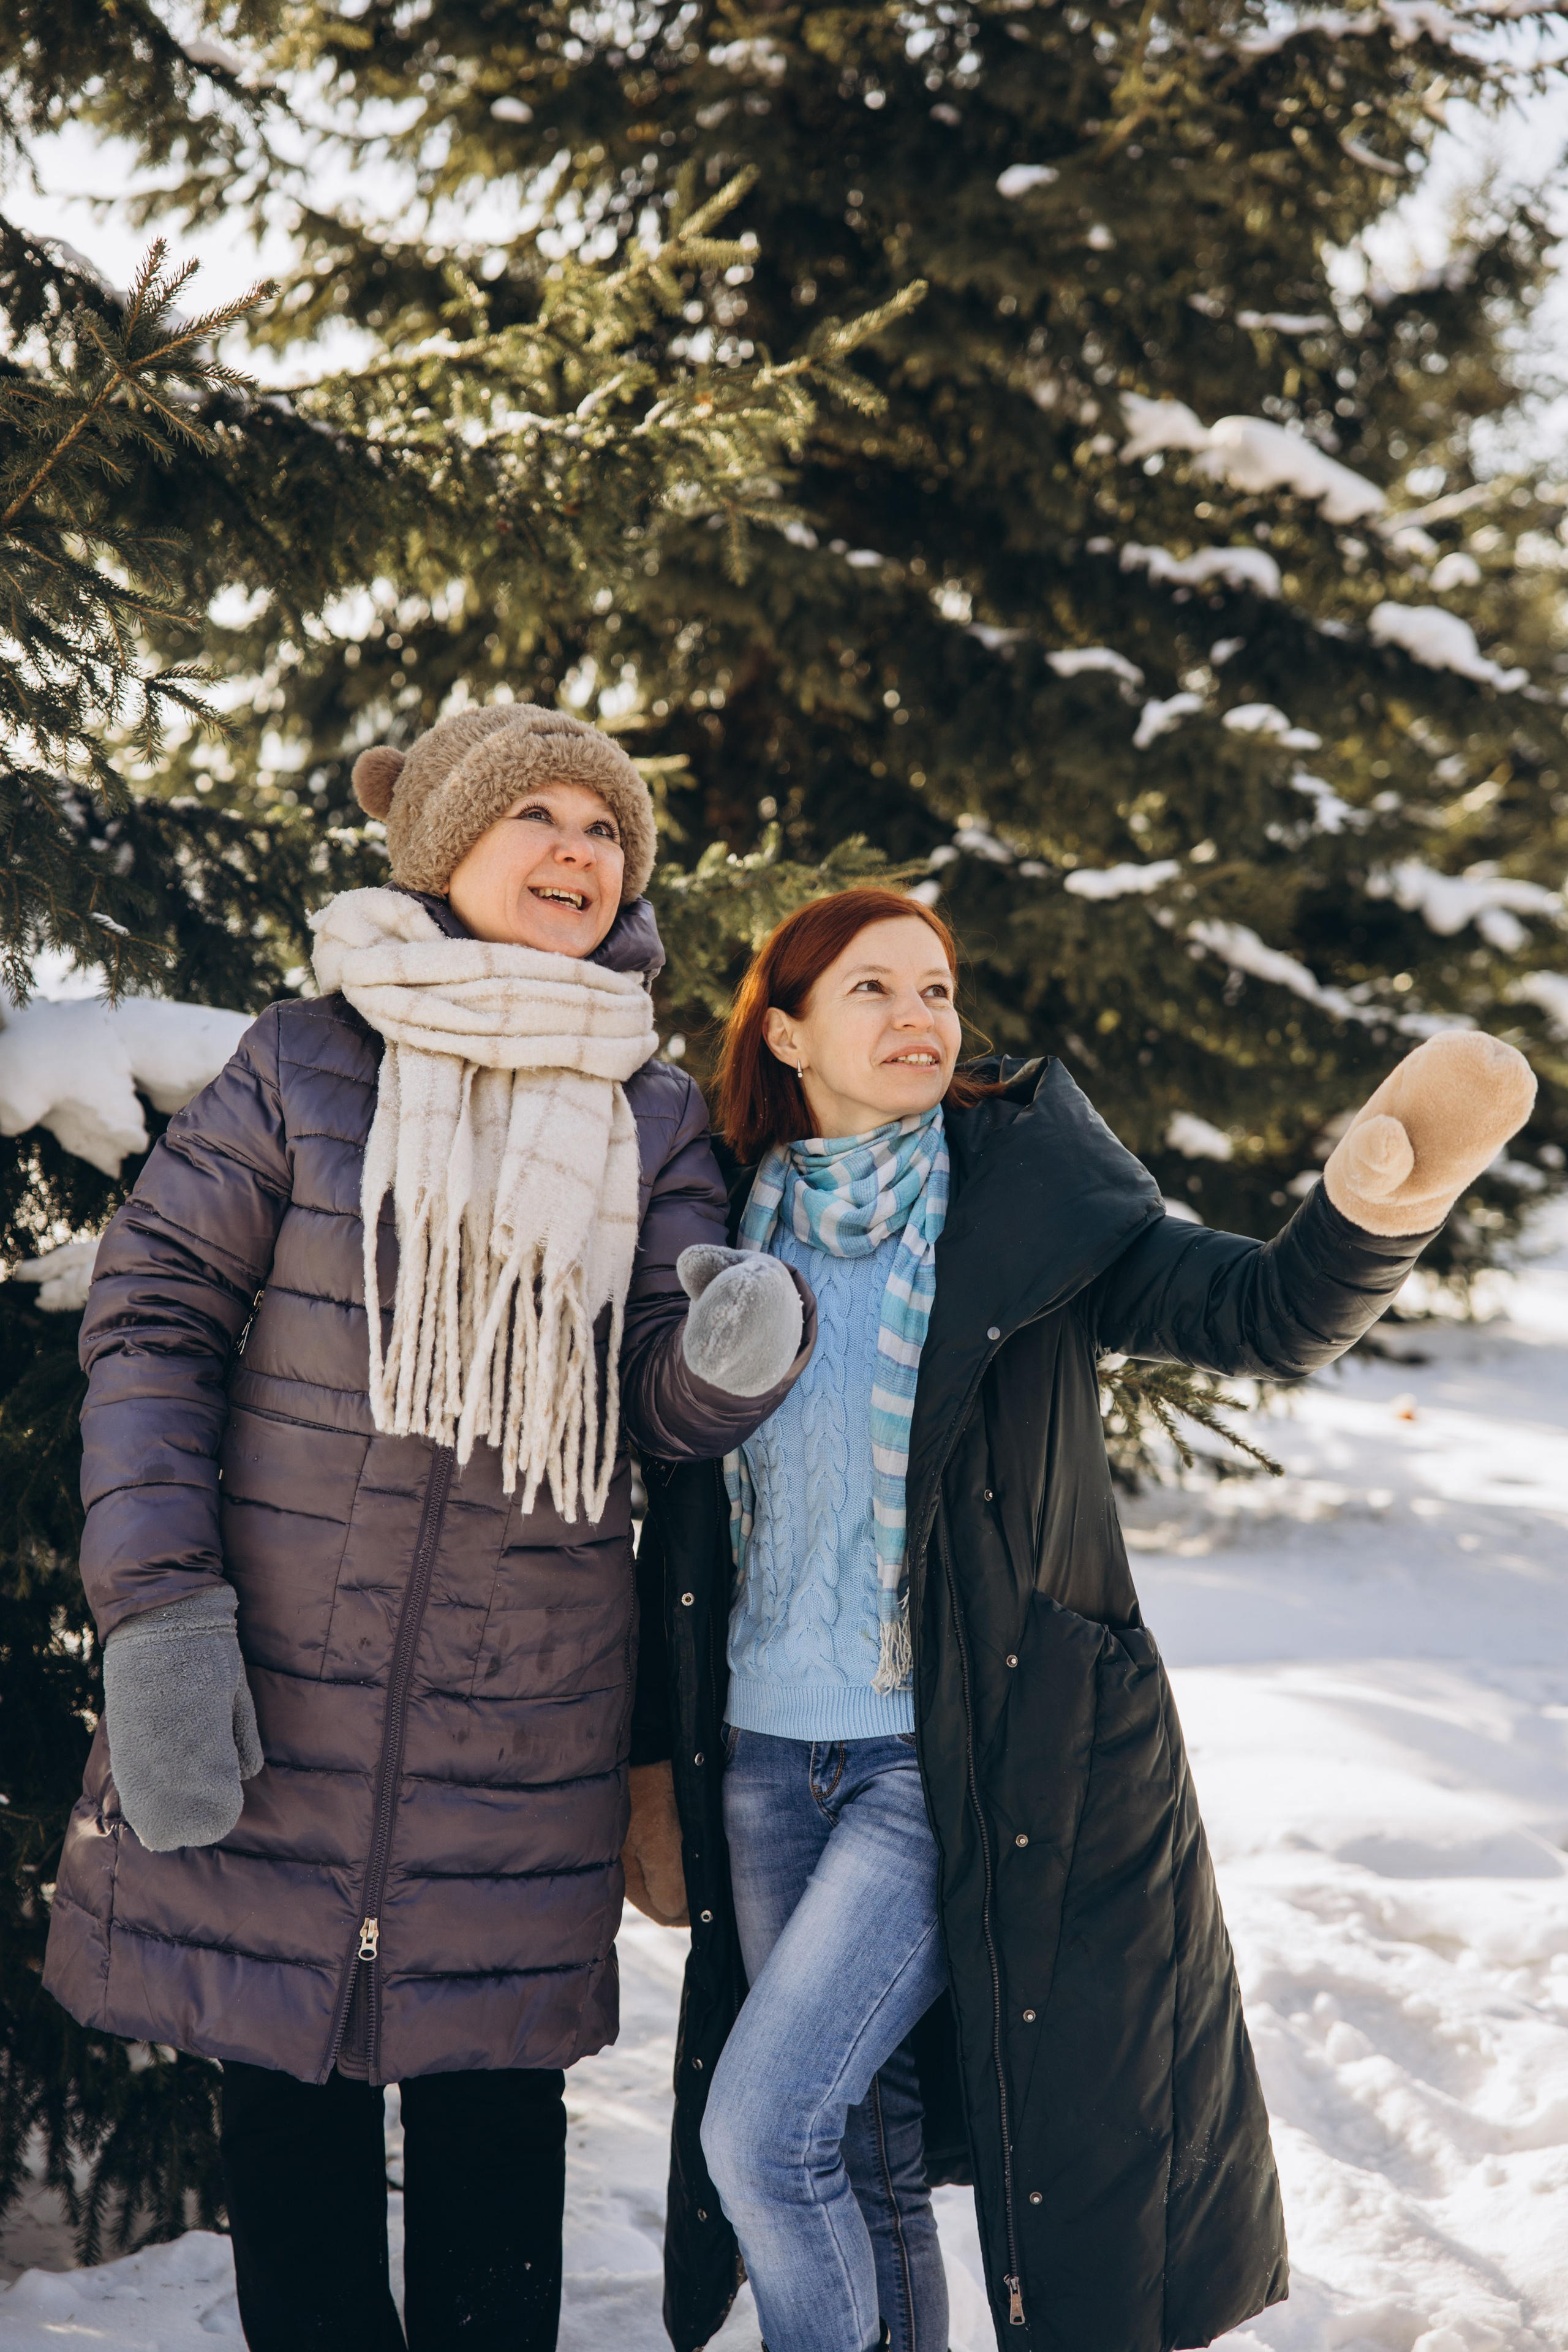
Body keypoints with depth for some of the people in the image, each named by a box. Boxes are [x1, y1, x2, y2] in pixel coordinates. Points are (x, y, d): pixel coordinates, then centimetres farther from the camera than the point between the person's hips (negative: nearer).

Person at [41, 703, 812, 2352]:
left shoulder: (649, 1115, 8)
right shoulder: (304, 1065, 0)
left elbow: (670, 1403, 3)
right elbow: (154, 1310, -1)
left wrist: (741, 1346, -22)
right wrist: (158, 1607, -10)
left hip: (522, 1714, 2)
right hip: (270, 1690, -1)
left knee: (495, 2105, 6)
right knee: (285, 2103, 6)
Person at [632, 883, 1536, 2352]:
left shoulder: (1029, 1212, -4)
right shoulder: (735, 1232, 7)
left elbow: (1269, 1316, -18)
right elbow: (682, 1527, 13)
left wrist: (1382, 1188, -38)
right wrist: (654, 1756, 13)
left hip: (955, 1764, -4)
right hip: (766, 1755, 4)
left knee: (763, 2125, -12)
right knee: (865, 2160, 12)